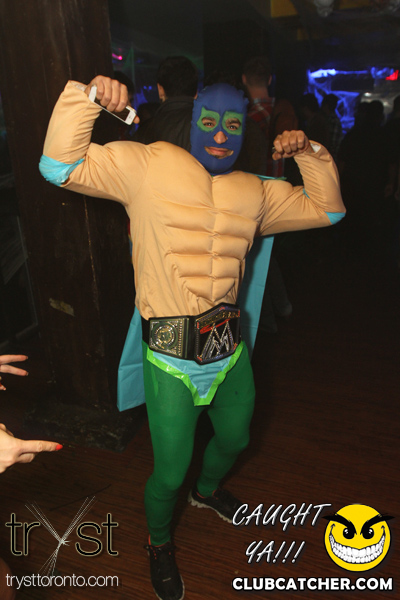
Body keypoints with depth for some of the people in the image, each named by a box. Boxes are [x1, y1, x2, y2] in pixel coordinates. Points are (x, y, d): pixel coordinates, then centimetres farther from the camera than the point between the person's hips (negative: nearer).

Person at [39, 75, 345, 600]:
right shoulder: (148, 166, -6)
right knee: (170, 473, 9)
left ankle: (208, 489, 65)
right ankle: (159, 545, 47)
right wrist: (86, 100, -20)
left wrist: (311, 154, 4)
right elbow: (61, 166, -10)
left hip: (229, 349, 6)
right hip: (172, 359, -5)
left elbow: (325, 208, 17)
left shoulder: (254, 192, 9)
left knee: (235, 438, 28)